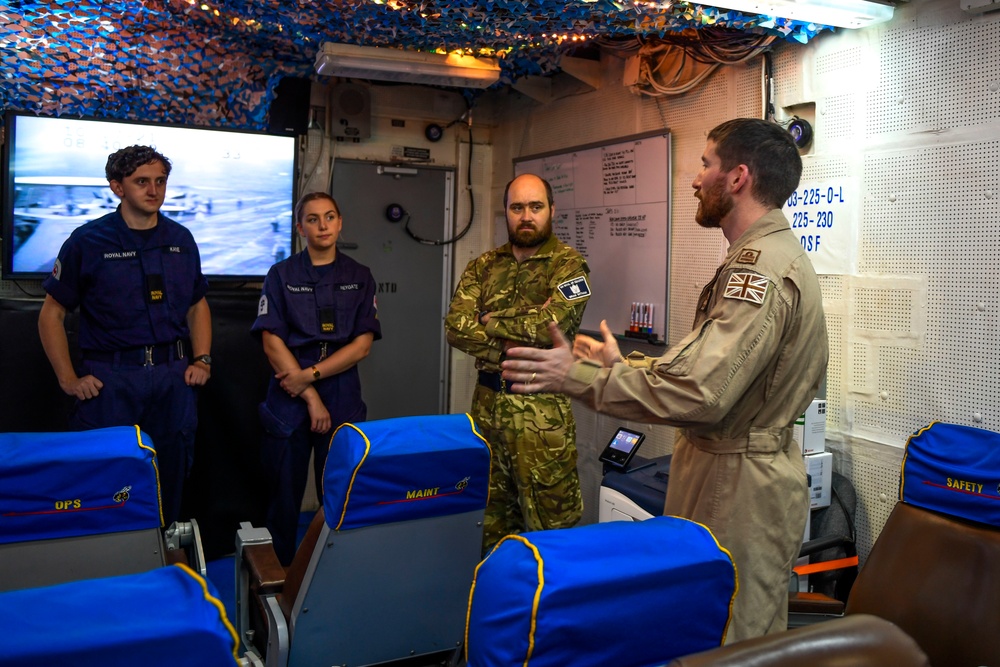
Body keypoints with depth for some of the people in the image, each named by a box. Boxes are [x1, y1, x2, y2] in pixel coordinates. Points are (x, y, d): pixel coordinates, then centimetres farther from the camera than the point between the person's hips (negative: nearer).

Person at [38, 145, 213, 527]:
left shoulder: (181, 240, 9)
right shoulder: (87, 241, -1)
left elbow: (197, 306, 18)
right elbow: (52, 314, 3)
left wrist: (202, 359, 5)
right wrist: (68, 379, -5)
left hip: (174, 377, 3)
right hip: (110, 379, -3)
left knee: (171, 478, 11)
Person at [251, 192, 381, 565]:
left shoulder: (359, 277, 8)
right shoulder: (282, 275, 5)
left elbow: (363, 344, 0)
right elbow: (272, 341, -4)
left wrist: (311, 374, -11)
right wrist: (311, 397, -10)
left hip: (343, 399, 1)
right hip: (289, 398, 0)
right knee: (284, 495, 4)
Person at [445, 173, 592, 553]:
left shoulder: (567, 264, -3)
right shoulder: (484, 266, 10)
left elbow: (554, 322, -20)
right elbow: (455, 326, -2)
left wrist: (491, 321, -8)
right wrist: (514, 345, -14)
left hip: (541, 408, -5)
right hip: (487, 402, 5)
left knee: (550, 519, 1)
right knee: (491, 514, 16)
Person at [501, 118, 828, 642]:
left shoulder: (760, 269, -20)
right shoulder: (771, 256, 15)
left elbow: (698, 391, -30)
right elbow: (708, 367, 17)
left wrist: (580, 377, -23)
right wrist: (623, 365, 14)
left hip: (739, 487, -10)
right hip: (739, 472, 10)